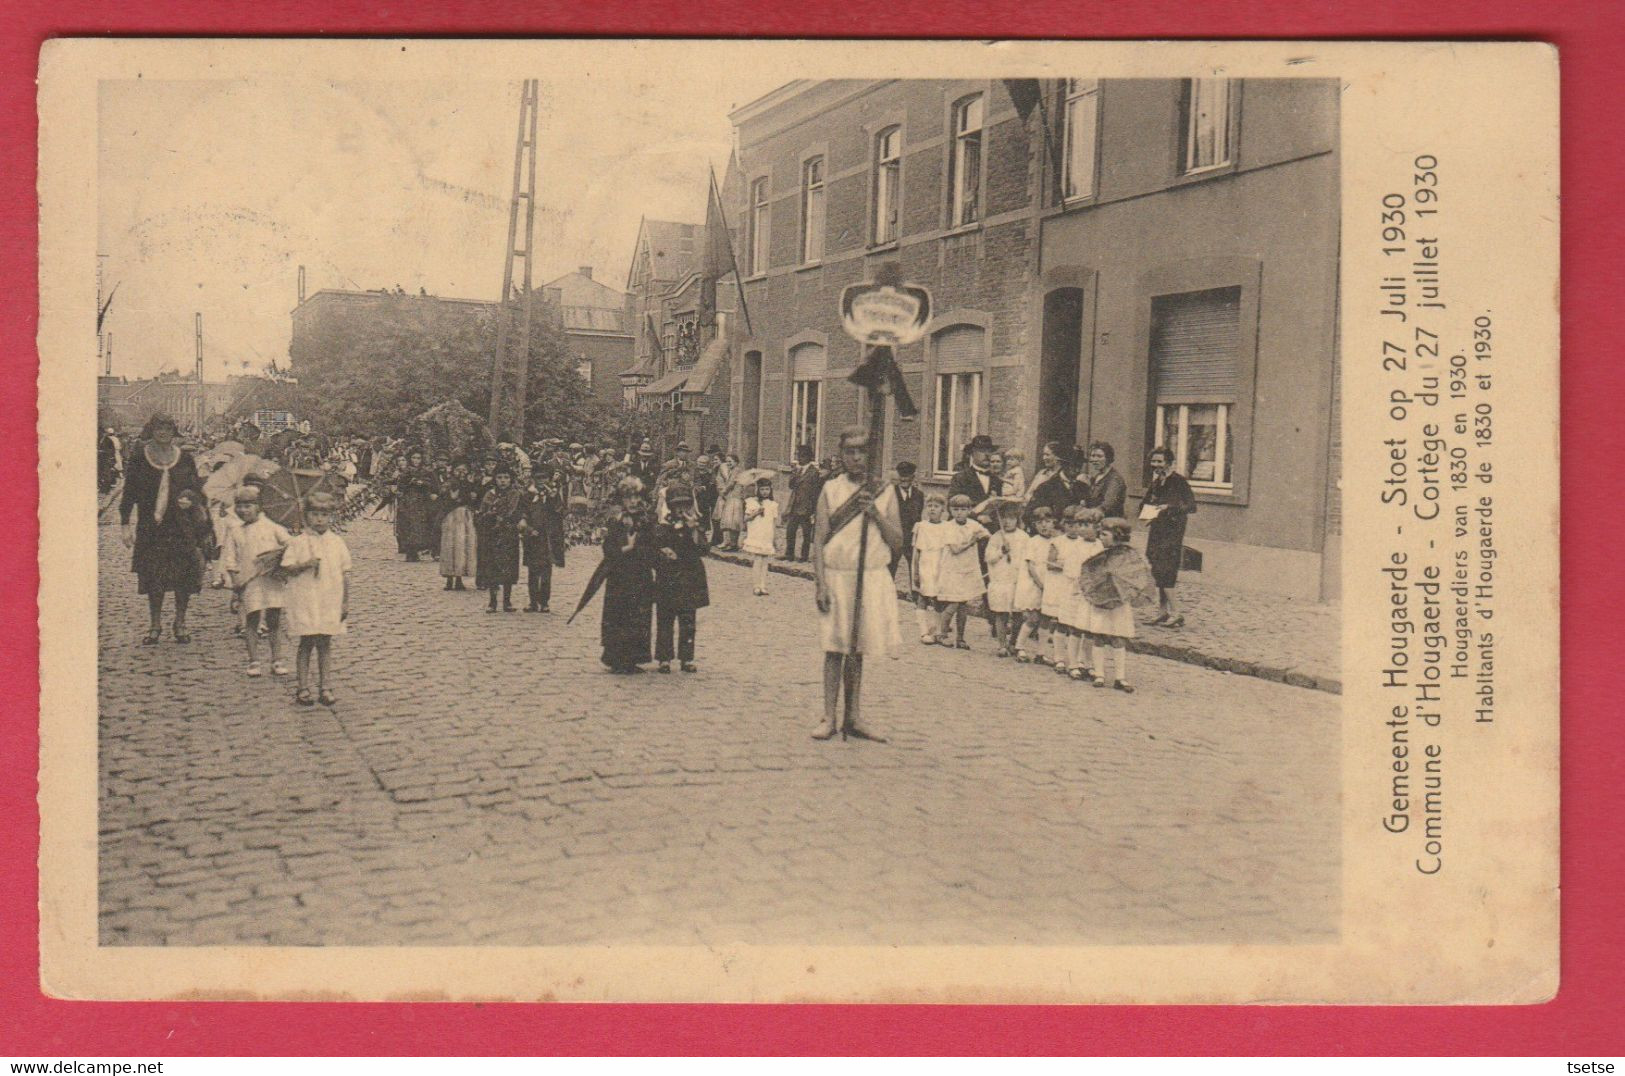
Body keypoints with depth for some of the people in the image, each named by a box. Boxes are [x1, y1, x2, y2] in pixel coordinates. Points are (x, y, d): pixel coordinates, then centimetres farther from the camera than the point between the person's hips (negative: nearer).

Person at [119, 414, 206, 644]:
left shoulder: (185, 459, 5)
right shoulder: (139, 460, 3)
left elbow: (197, 492, 9)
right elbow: (129, 494, 5)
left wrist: (203, 521, 2)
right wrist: (125, 524, -1)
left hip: (182, 527, 0)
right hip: (150, 527, 0)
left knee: (183, 577, -1)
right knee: (152, 577, 2)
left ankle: (180, 623, 13)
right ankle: (156, 625, 14)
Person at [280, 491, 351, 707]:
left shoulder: (337, 543, 4)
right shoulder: (297, 542, -1)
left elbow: (345, 573, 7)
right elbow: (287, 568, -4)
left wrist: (345, 602, 5)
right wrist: (306, 564, -20)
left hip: (330, 602, 2)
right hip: (305, 602, -2)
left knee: (325, 644, 6)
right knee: (306, 643, 2)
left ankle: (323, 687, 14)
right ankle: (303, 688, 10)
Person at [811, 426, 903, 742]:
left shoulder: (885, 492, 6)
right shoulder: (831, 489, 3)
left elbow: (897, 542, 3)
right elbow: (819, 539, 0)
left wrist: (875, 512, -11)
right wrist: (820, 584, -8)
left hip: (872, 579, 1)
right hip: (836, 577, -1)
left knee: (857, 650, 8)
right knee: (835, 648, -2)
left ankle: (853, 718, 16)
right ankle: (829, 719, 5)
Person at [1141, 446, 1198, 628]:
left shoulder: (1178, 481, -8)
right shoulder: (1155, 482, 14)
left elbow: (1191, 507, -13)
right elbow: (1146, 503, 25)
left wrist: (1170, 508, -23)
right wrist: (1146, 512, 3)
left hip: (1171, 534, -8)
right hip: (1156, 532, 8)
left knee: (1165, 573, -12)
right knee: (1158, 573, 8)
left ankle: (1175, 614, -7)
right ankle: (1162, 613, 15)